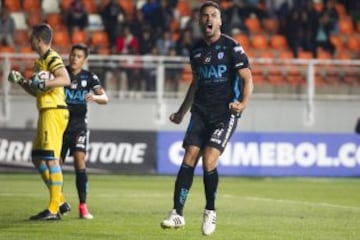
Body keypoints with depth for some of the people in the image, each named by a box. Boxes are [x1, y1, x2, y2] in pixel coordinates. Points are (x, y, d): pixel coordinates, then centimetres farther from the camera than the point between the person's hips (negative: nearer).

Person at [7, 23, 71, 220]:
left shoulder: (51, 58, -9)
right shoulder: (40, 61, 21)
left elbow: (65, 80, -24)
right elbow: (35, 92, 28)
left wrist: (44, 83, -31)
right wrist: (21, 81, 16)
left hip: (54, 111, -10)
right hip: (45, 112, 10)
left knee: (50, 158, -12)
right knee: (37, 158, 13)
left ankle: (54, 209, -12)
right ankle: (60, 201, 17)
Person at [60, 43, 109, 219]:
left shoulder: (89, 77, -1)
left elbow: (105, 99, -9)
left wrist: (95, 97, -32)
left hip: (79, 126, -1)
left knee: (80, 162, -16)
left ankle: (83, 207, -14)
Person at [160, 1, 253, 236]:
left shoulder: (231, 46, -6)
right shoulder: (196, 50, 11)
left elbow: (247, 79, -9)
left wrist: (243, 103, -27)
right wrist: (181, 112, 29)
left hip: (225, 113, -5)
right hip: (201, 111, 5)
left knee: (209, 162, -15)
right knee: (188, 160, -6)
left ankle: (210, 212, 5)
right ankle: (177, 214, -3)